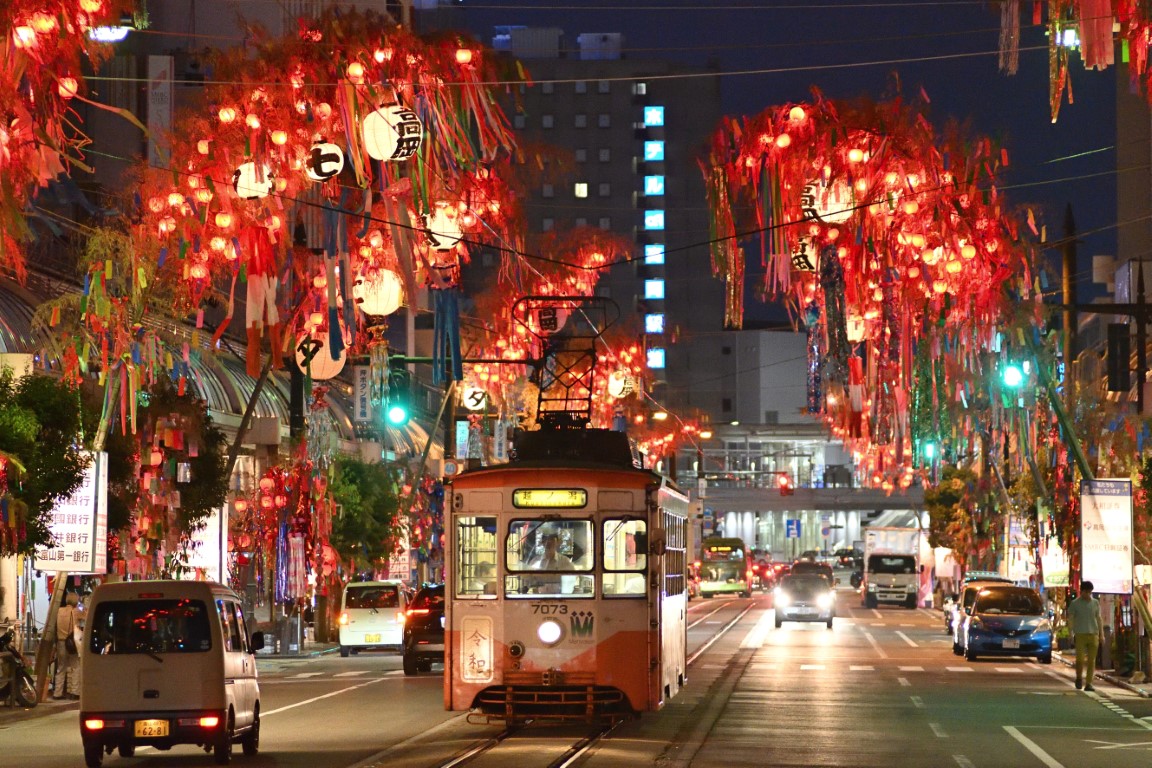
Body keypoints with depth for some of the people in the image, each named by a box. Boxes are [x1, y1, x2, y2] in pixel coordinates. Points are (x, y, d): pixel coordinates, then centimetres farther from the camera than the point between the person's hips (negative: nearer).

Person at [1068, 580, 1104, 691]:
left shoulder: (1095, 603, 11)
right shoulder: (1075, 603, 2)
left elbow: (1098, 619, 15)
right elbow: (1070, 619, 2)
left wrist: (1102, 634, 10)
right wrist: (1071, 634, -8)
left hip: (1093, 634, 3)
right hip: (1080, 635, -3)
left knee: (1091, 660, -1)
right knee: (1080, 659, -8)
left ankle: (1088, 683, 2)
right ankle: (1079, 678, 17)